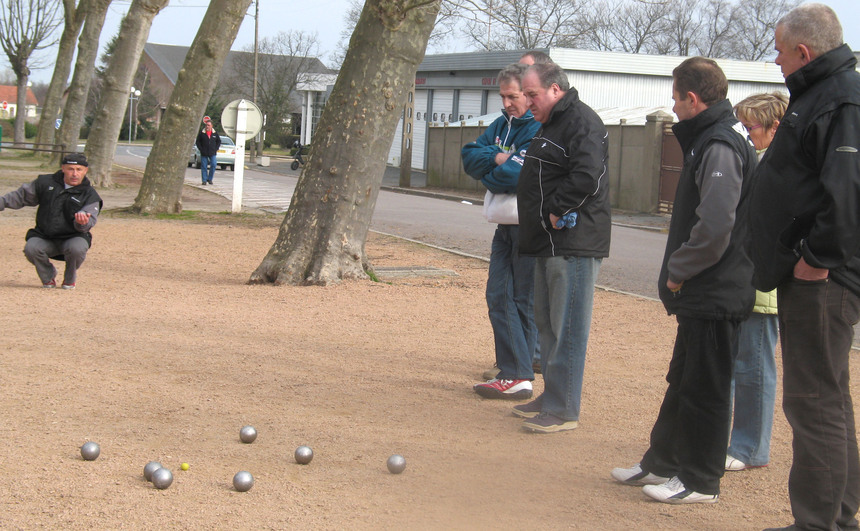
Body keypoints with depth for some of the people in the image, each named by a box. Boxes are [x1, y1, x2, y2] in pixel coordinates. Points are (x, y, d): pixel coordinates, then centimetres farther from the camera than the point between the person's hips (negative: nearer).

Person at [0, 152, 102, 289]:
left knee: (77, 248, -36)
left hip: (72, 238, -2)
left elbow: (89, 222, -17)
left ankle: (70, 279, 0)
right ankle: (48, 278, 5)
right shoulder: (46, 183, 4)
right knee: (31, 248, -28)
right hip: (44, 238, 2)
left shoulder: (90, 195, -5)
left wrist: (83, 222, -41)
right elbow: (22, 196, 17)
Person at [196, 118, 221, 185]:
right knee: (204, 167, 0)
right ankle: (204, 180, 6)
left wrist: (216, 149, 4)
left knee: (213, 164, -10)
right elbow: (198, 142, 6)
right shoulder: (201, 133, 2)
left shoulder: (215, 134, 6)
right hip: (204, 154, -1)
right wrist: (201, 149, -5)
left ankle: (210, 179, 5)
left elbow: (219, 141, 16)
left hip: (212, 153, 1)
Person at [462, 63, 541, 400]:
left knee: (523, 301, -2)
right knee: (499, 297, 6)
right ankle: (512, 369, 11)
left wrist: (489, 176, -3)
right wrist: (497, 158, -12)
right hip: (506, 226, 8)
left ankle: (518, 377, 2)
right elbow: (469, 157, 7)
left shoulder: (540, 129, -13)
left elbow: (519, 176, -23)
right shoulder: (501, 125, 14)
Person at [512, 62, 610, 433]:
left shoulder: (582, 122, -13)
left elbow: (587, 176, -26)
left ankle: (563, 410, -4)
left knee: (567, 328, -7)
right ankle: (551, 397, 26)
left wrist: (558, 210, -19)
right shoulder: (551, 124, 20)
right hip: (550, 243, 11)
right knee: (546, 322, 16)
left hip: (573, 245, -11)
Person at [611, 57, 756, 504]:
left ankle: (699, 481, 10)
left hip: (714, 296, -10)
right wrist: (678, 274, 14)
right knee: (682, 382, 18)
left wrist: (678, 270, -15)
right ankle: (662, 463, 30)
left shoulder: (720, 148, -18)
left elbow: (715, 226, -28)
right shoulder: (707, 141, 14)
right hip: (699, 294, 10)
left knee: (704, 389, 0)